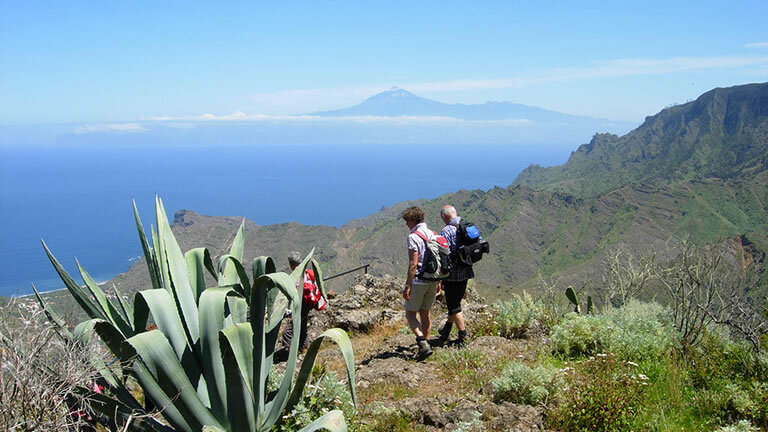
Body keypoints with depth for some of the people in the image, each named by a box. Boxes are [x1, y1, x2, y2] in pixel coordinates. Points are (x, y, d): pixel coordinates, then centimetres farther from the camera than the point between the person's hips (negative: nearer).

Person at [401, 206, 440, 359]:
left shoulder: (413, 237, -15)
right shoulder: (433, 235, 9)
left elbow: (413, 264, -20)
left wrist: (407, 285, -16)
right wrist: (438, 282, 19)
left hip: (418, 281, -7)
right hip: (432, 280, 7)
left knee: (410, 313, 3)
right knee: (425, 313, 17)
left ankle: (422, 342, -13)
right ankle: (426, 344, 22)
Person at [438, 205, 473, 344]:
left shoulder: (446, 231, -16)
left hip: (452, 274, -7)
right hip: (466, 273, 8)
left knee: (454, 306, 4)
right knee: (456, 302, 20)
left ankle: (463, 335, 8)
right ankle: (446, 330, 35)